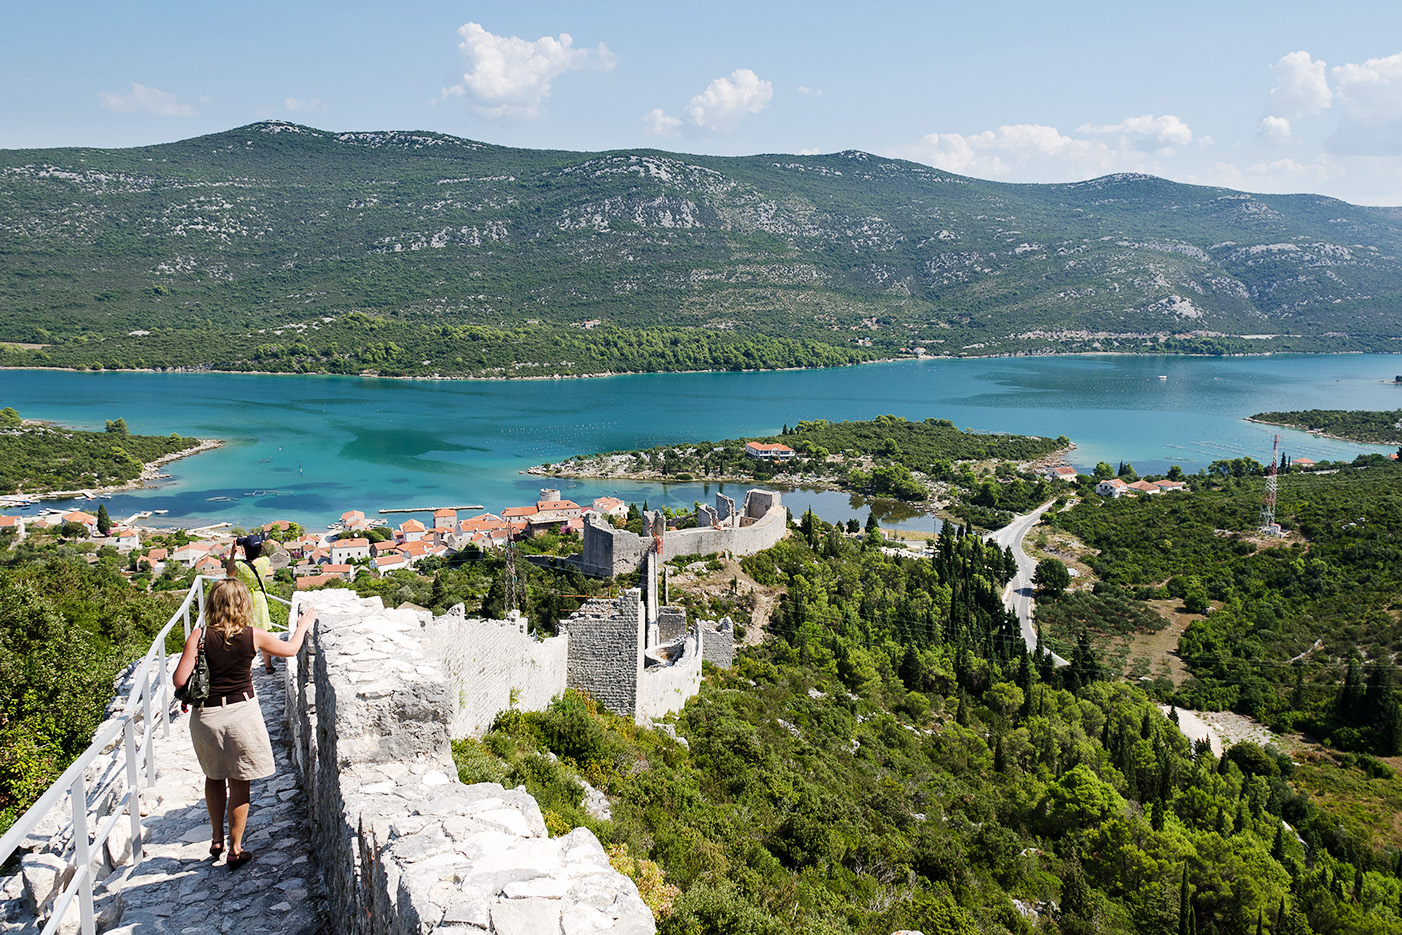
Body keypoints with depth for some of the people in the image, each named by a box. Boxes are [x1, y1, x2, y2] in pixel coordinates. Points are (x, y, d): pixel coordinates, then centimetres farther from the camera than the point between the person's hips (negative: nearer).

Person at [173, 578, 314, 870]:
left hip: (205, 715, 1)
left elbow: (180, 681, -12)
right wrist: (303, 624, 26)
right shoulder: (254, 636, -8)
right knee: (239, 783, 10)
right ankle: (235, 850, 18)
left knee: (214, 777, 24)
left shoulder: (199, 635, -10)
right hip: (242, 712, -1)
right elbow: (291, 649, 9)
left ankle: (217, 839, 34)